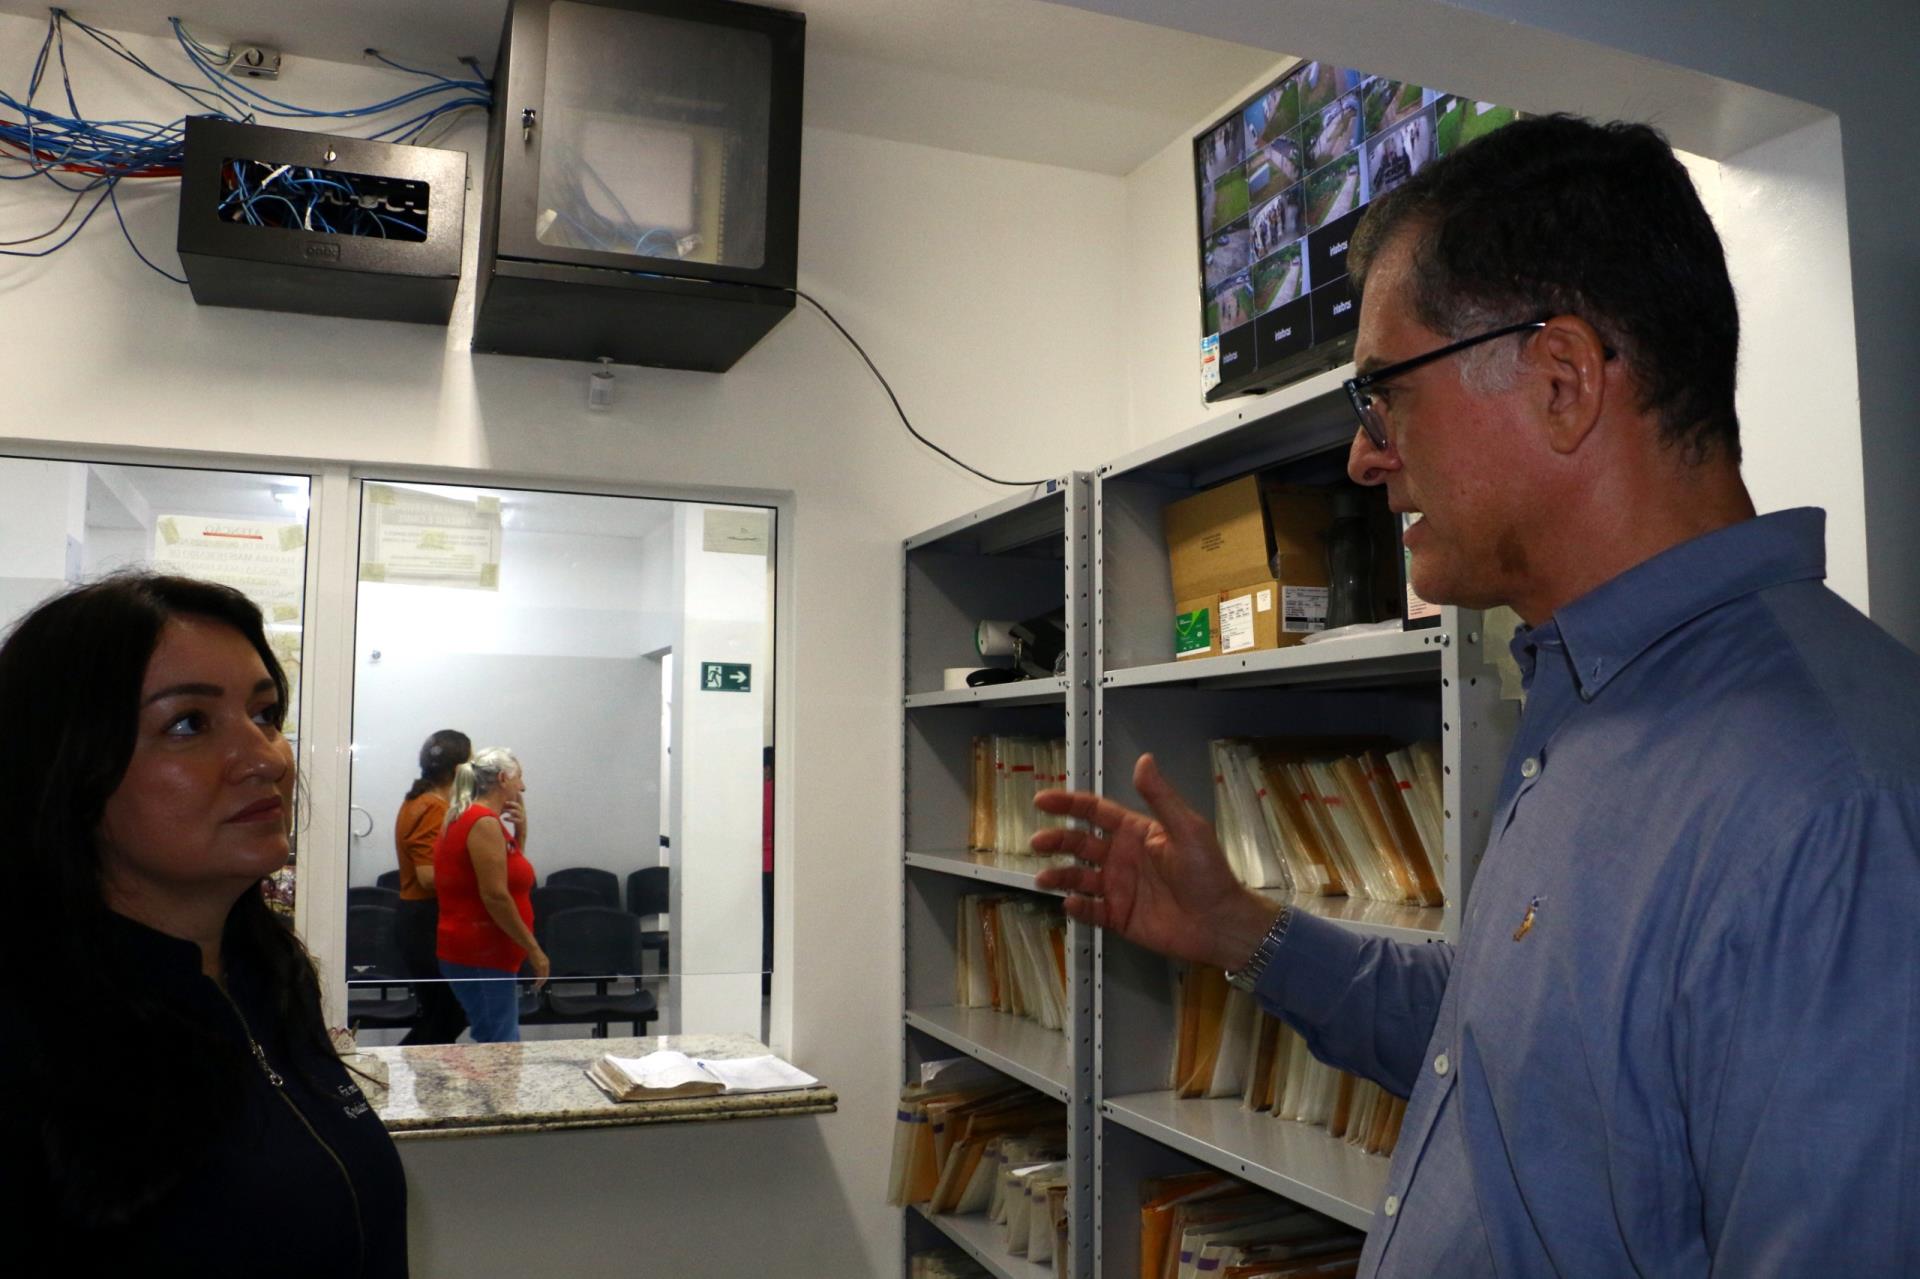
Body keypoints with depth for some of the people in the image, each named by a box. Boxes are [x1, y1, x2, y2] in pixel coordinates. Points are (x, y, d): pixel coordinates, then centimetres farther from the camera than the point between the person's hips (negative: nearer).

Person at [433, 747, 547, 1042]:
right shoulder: (485, 822, -15)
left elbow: (511, 872, 22)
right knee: (500, 1047, -9)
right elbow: (495, 896, -22)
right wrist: (534, 950, -16)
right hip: (481, 957, -10)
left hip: (476, 953, 10)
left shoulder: (467, 817, 15)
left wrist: (519, 830, 8)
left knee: (501, 1046, 13)